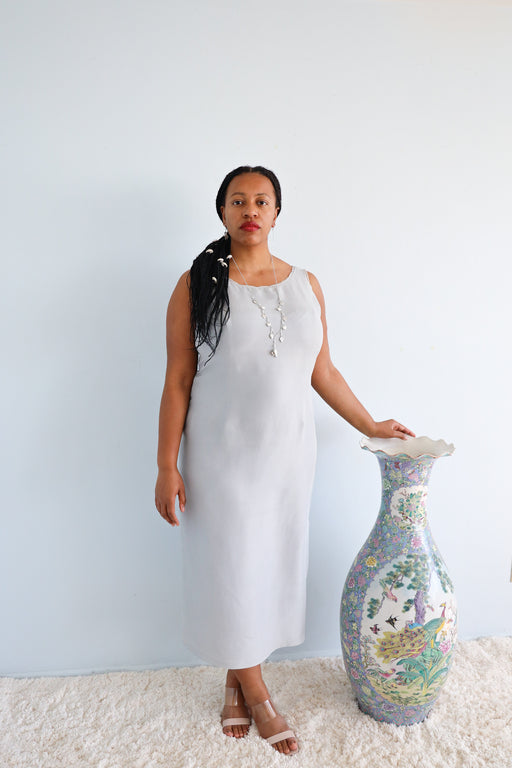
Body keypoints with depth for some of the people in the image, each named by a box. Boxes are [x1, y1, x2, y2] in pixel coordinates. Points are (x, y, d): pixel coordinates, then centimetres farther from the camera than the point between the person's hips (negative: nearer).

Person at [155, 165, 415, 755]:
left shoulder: (306, 284, 5)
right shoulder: (197, 285, -4)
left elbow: (322, 370, 11)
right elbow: (177, 380, -6)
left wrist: (370, 425, 15)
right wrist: (167, 467, -8)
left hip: (288, 452, 3)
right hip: (222, 452, -3)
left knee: (272, 562, 11)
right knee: (231, 567, 6)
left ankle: (238, 680, 35)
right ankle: (255, 694, 29)